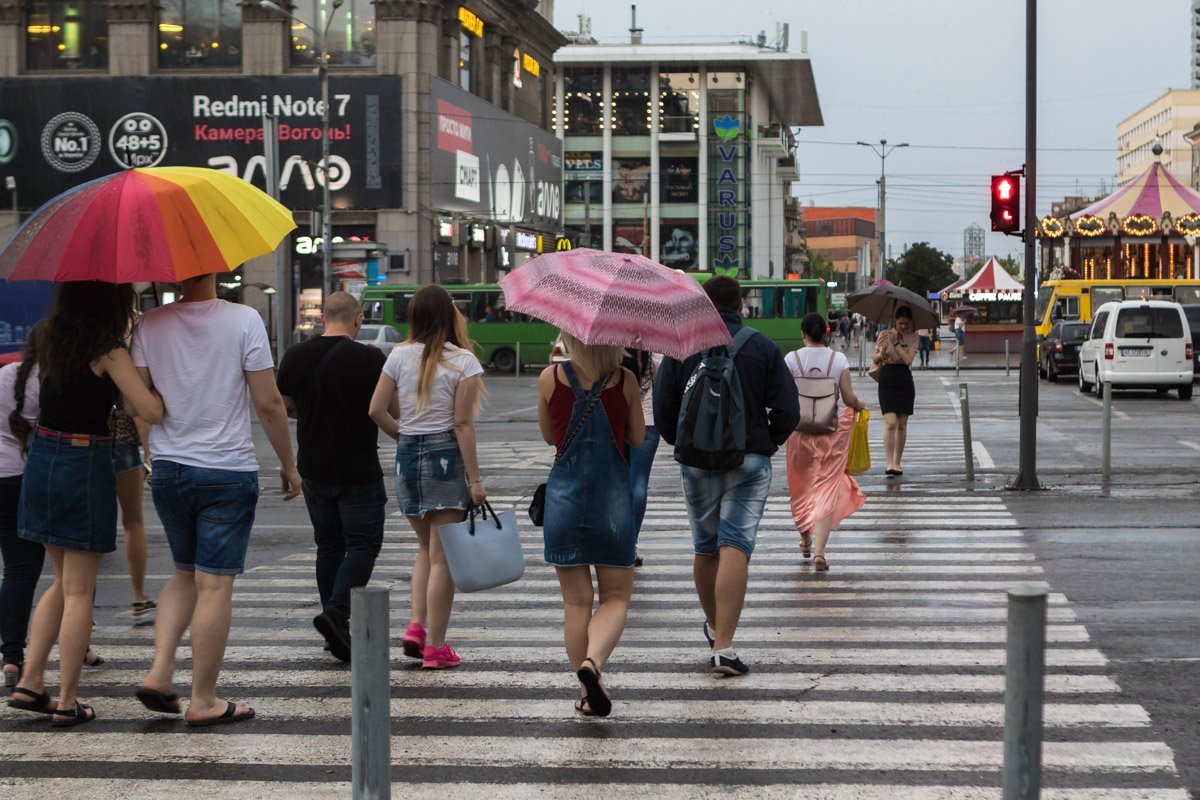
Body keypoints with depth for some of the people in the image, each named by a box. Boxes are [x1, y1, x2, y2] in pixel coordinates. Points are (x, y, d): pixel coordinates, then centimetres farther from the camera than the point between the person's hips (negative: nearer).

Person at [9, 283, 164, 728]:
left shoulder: (51, 345, 8)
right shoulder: (108, 352, -13)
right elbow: (151, 411, -19)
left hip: (41, 460, 7)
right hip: (86, 465, -7)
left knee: (63, 582, 20)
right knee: (78, 591, 2)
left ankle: (29, 683, 17)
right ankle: (67, 703, 6)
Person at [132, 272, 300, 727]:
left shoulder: (151, 324, -1)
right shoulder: (243, 321, -11)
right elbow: (269, 404, -9)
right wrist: (289, 465, 2)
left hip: (167, 469, 4)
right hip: (228, 469, -4)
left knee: (185, 574, 21)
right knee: (215, 584, 1)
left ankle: (159, 671, 7)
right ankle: (204, 701, 5)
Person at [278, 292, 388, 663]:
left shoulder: (294, 357, 1)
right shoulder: (369, 358, -12)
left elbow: (286, 407, 13)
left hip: (314, 469, 5)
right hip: (359, 472, -5)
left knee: (328, 545, 13)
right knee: (363, 543, 3)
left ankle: (336, 631, 14)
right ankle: (336, 612, -16)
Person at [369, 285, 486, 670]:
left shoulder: (400, 356, 2)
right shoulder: (463, 361, -8)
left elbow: (377, 410, 1)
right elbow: (462, 424, -12)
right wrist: (475, 480, -9)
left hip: (407, 455, 4)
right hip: (446, 456, -4)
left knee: (426, 548, 21)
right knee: (442, 555, 1)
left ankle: (415, 625, 6)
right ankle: (435, 647, 4)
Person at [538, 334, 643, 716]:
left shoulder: (550, 378, -4)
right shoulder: (625, 380, -5)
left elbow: (548, 436, 9)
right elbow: (638, 438, 7)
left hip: (564, 497, 1)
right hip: (613, 498, -1)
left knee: (575, 601, 9)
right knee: (616, 597, 9)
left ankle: (587, 691, 13)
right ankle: (592, 662, -17)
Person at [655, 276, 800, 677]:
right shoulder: (763, 348, -1)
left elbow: (662, 409, -1)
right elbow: (788, 411, -4)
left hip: (697, 460, 2)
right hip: (749, 462, -2)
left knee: (705, 548, 17)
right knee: (736, 547, -8)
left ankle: (714, 626, 36)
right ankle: (723, 646, -17)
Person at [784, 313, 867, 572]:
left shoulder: (792, 359, -5)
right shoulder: (839, 359, -4)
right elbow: (849, 398, -4)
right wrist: (859, 405, 18)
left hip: (800, 430, 0)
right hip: (832, 431, 0)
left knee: (800, 487, 19)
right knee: (827, 490, 0)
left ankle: (805, 540, 35)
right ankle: (819, 551, -12)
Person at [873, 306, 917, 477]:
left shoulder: (912, 338, 3)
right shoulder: (884, 334, 3)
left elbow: (908, 359, -11)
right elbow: (875, 359, 2)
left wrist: (896, 343, -17)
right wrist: (881, 354, -20)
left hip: (904, 381, 2)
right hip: (887, 381, -2)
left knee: (902, 425, 5)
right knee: (890, 423, -14)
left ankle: (897, 462, 15)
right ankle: (890, 463, -15)